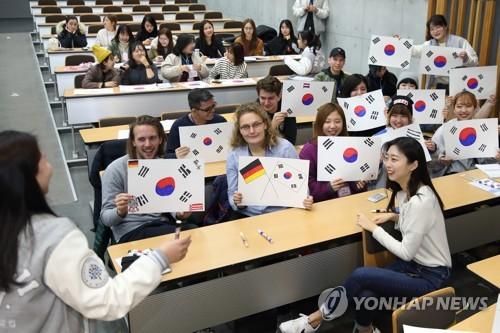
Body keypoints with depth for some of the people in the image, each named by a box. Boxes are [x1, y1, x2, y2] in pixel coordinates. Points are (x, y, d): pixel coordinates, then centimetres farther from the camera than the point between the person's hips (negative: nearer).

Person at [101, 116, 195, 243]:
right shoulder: (116, 170, -9)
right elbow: (106, 217, -7)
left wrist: (178, 212, -8)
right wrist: (120, 212, -31)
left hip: (162, 223, 6)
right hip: (131, 230, -5)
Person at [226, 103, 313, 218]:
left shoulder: (285, 148, -4)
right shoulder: (234, 156, 1)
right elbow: (232, 194, 5)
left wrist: (306, 200, -18)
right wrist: (237, 202, -18)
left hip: (281, 214, -1)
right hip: (246, 217, 1)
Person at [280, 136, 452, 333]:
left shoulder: (420, 200, -26)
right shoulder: (404, 190, 1)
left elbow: (406, 252, -20)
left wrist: (373, 228, -12)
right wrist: (394, 216, 1)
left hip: (431, 275, -7)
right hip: (413, 264, 7)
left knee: (361, 276, -24)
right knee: (365, 296, -21)